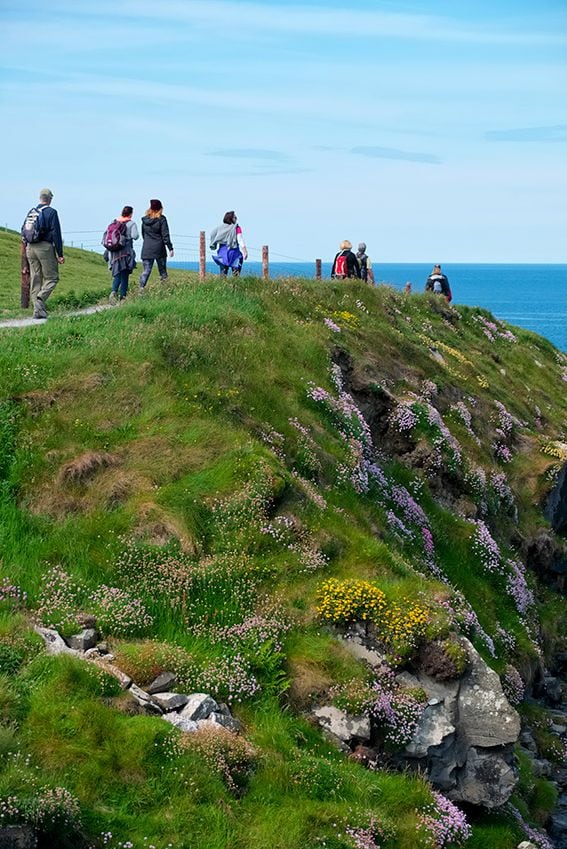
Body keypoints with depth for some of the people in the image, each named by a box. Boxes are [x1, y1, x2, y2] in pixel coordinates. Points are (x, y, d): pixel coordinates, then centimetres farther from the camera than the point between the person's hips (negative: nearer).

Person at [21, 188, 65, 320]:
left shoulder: (31, 212, 13)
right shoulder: (51, 212, -5)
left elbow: (23, 231, 14)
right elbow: (56, 234, -9)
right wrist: (60, 254, -7)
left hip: (30, 248, 6)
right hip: (45, 247, -6)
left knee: (35, 280, 8)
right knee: (51, 278, 0)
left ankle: (37, 309, 3)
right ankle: (40, 299, -22)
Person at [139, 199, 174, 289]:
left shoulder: (145, 219, 6)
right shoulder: (161, 219, -7)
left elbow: (143, 234, 14)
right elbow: (165, 235, -9)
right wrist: (170, 248, -6)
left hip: (146, 249, 3)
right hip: (159, 248, -3)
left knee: (146, 270, 4)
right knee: (162, 270, 7)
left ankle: (141, 287, -10)